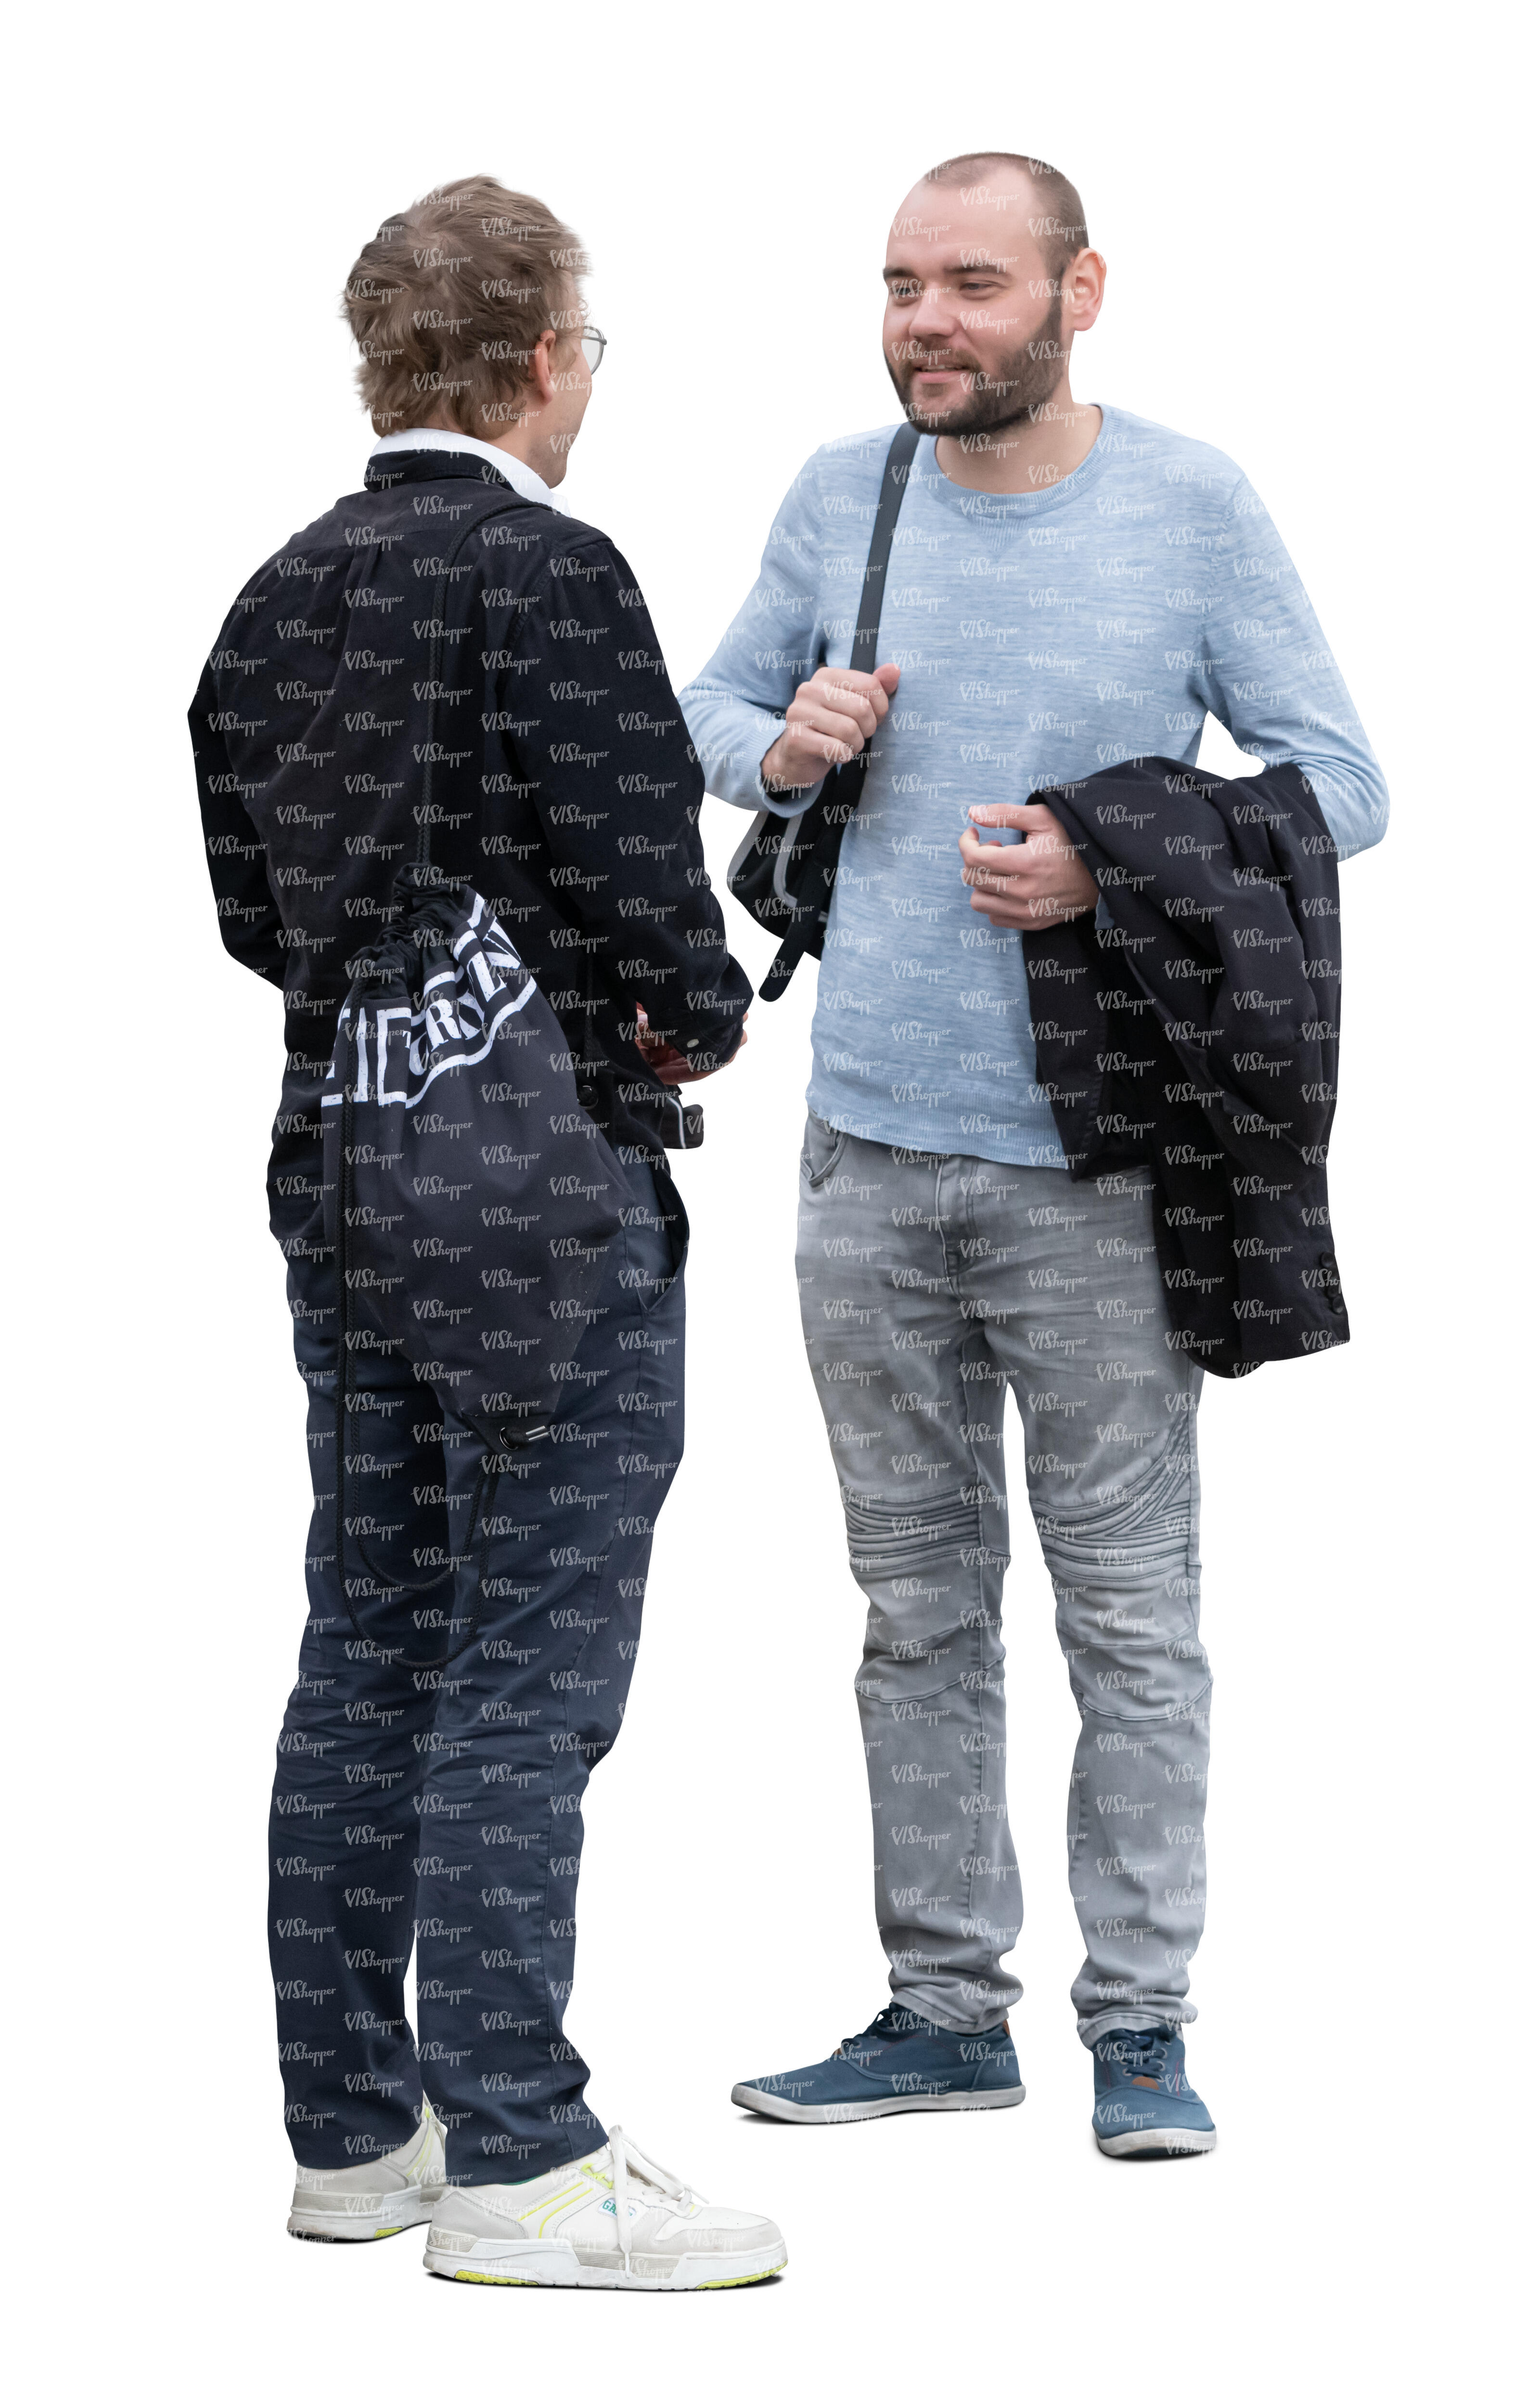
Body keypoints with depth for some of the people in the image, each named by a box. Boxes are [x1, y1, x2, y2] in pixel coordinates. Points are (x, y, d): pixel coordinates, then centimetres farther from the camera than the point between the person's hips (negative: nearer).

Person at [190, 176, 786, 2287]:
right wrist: (703, 1015, 2)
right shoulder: (547, 573, -15)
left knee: (366, 1655, 13)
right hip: (550, 1187, -8)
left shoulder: (281, 594, 9)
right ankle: (517, 2164, -2)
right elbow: (645, 874, -18)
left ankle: (352, 2129, 19)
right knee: (527, 1674, -4)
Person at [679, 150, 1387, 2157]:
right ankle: (945, 2007, 20)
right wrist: (784, 745, -5)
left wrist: (1115, 867, -16)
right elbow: (713, 706, 18)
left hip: (1093, 1163, -3)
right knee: (918, 1603, 11)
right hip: (868, 1155, 4)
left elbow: (1338, 781, -3)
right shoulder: (842, 496, 5)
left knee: (1131, 1613, 1)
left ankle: (1139, 2028, 9)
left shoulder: (1192, 506, -4)